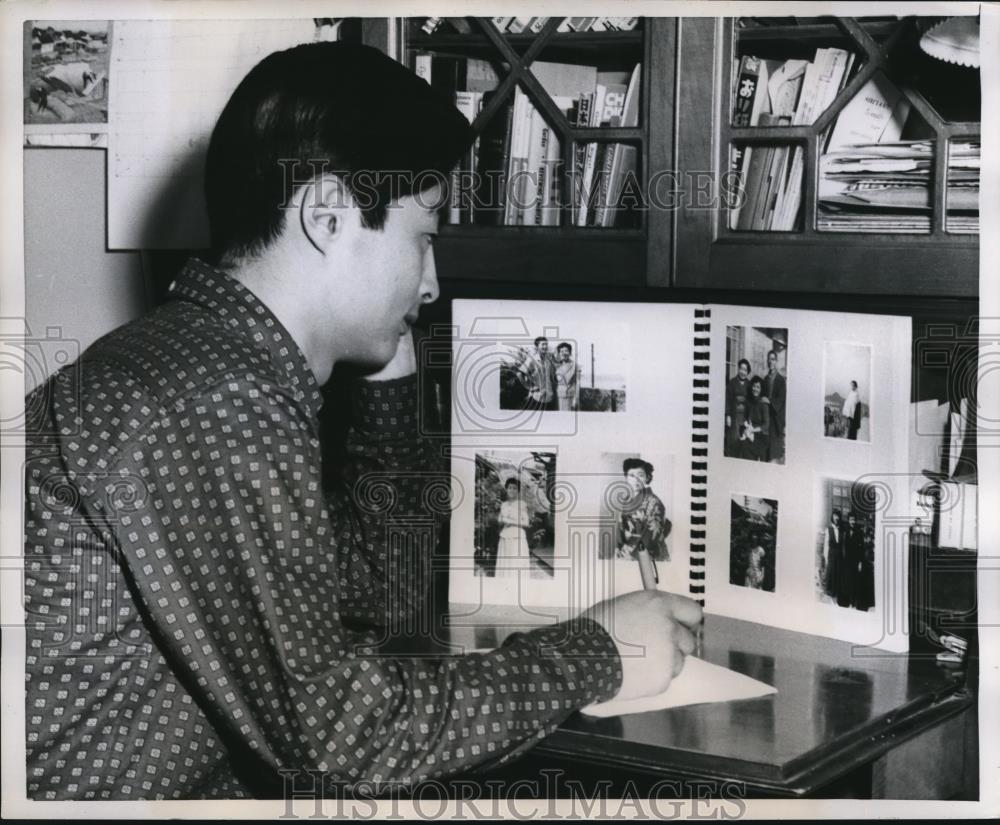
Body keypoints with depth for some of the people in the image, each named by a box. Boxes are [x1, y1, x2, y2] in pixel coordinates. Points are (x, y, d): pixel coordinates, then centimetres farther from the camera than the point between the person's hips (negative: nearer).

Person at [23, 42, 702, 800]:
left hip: (181, 784, 8)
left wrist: (388, 374, 9)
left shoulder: (205, 356, 8)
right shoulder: (217, 399, -21)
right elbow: (330, 725, -22)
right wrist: (594, 655, -11)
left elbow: (387, 596, 17)